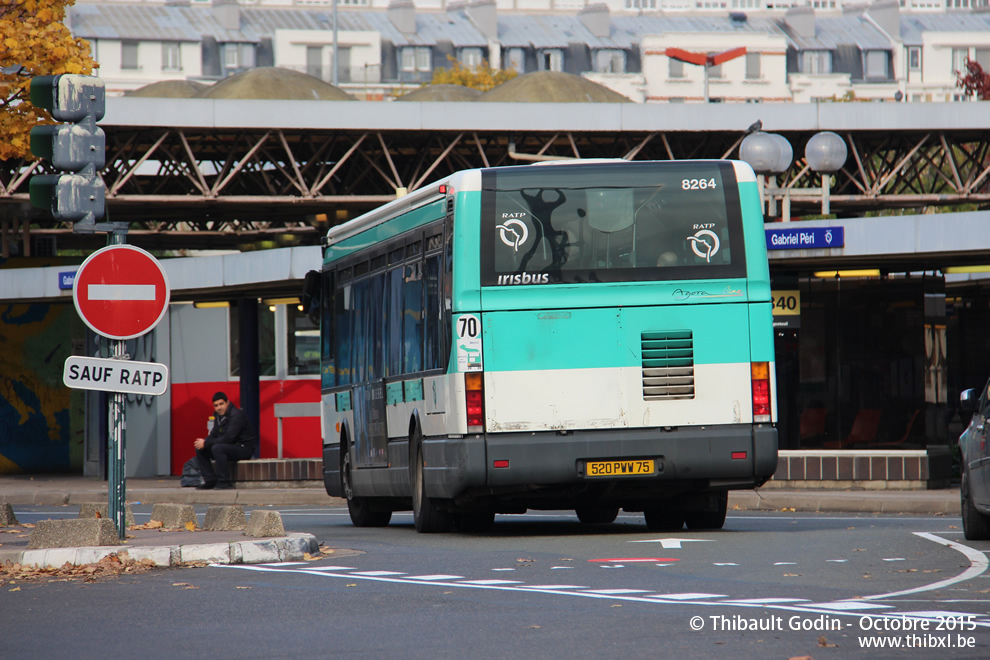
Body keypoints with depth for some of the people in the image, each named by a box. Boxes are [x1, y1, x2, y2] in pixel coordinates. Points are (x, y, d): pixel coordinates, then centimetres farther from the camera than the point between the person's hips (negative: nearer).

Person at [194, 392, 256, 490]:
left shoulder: (236, 415, -20)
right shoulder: (220, 416, 9)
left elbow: (228, 438, -26)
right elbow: (213, 435, 12)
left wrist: (206, 443, -22)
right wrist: (203, 441, -13)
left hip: (244, 448, -9)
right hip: (230, 447, 9)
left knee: (217, 448, -34)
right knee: (200, 450, 0)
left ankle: (224, 481, -28)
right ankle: (210, 480, -2)